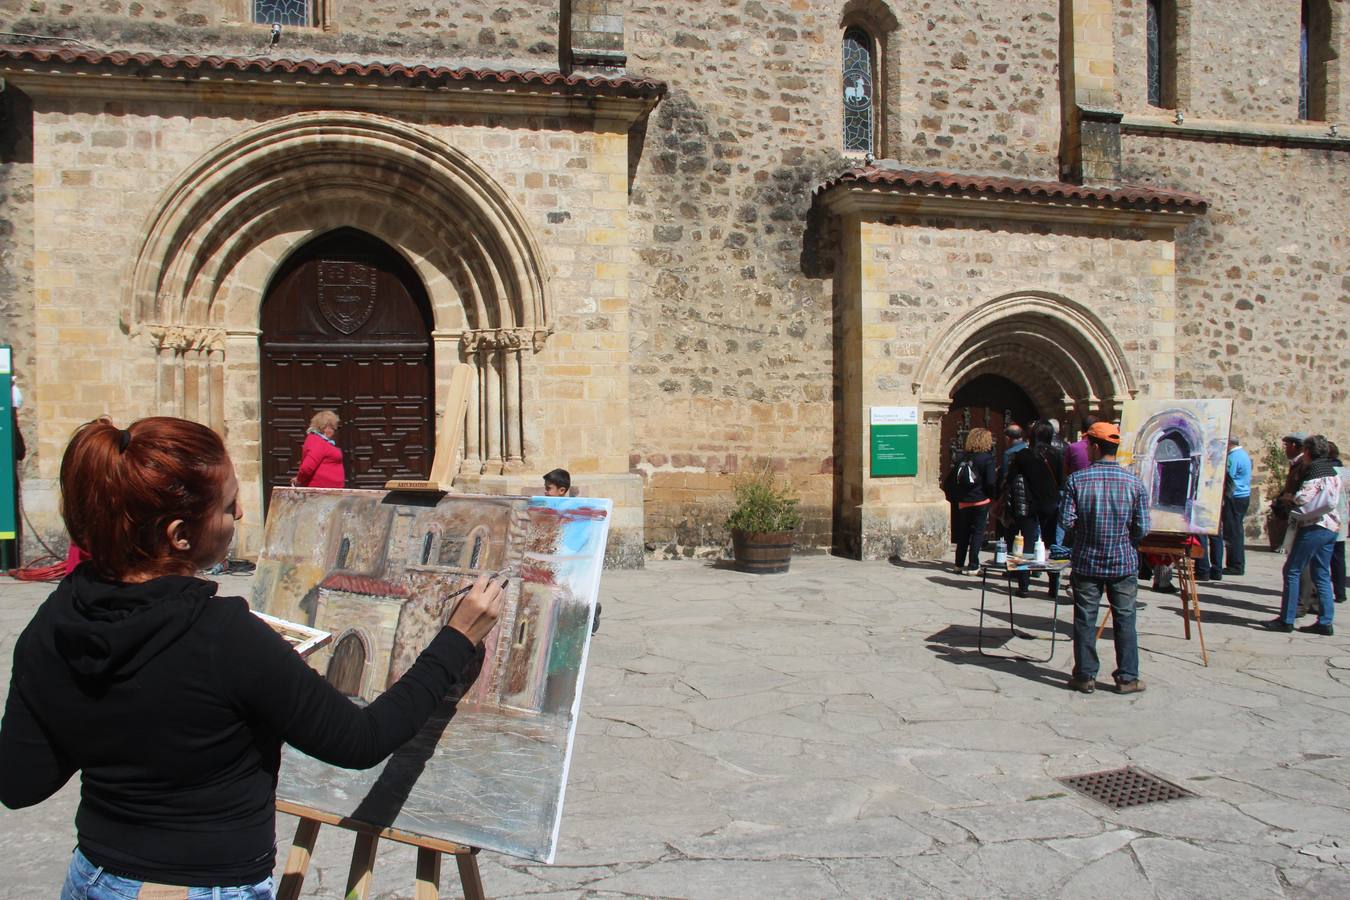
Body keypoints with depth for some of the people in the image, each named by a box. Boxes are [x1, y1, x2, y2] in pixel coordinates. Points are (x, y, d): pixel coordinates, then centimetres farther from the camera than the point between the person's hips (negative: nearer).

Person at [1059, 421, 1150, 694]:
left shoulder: (1077, 479, -10)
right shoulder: (1134, 482, -6)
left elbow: (1067, 520, -11)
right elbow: (1142, 528, -7)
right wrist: (1124, 537, 13)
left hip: (1087, 563, -1)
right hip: (1124, 564, 1)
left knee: (1085, 620, 7)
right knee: (1124, 620, 10)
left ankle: (1085, 676, 13)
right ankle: (1127, 677, 15)